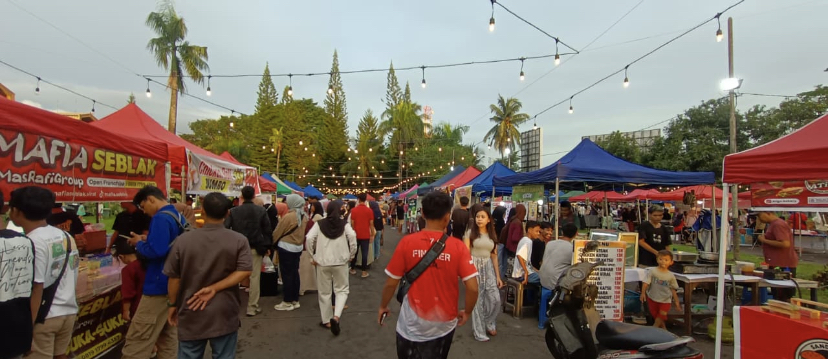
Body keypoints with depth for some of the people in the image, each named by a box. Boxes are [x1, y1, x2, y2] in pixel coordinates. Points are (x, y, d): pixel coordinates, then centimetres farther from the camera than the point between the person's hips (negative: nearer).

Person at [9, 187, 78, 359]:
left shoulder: (33, 242, -14)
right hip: (69, 311, 7)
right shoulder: (67, 237, 6)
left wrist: (26, 327, -12)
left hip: (44, 316, -6)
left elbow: (36, 288, -17)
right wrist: (66, 303, 19)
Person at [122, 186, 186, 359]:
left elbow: (155, 251, -27)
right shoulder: (179, 217, 12)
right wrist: (148, 239, 12)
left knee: (136, 342, -2)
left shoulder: (160, 218, -17)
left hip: (160, 286, -9)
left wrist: (139, 243, -8)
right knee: (169, 337, 16)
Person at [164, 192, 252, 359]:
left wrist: (173, 304, 12)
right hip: (225, 313, -1)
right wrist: (214, 288, -14)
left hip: (191, 314, 1)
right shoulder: (239, 240, -10)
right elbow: (245, 271, -18)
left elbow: (174, 277, -1)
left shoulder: (183, 240, -7)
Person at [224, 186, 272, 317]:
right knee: (254, 277, 3)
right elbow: (267, 230, -3)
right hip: (255, 248, -1)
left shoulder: (233, 211, -2)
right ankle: (252, 307, 6)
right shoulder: (261, 210, -4)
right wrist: (267, 246, 5)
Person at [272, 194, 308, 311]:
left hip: (286, 248, -7)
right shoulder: (304, 216, 1)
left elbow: (277, 233, -7)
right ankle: (295, 300, 20)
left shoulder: (288, 216, -19)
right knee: (295, 273, 13)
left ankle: (287, 302, 8)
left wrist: (272, 242, 11)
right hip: (298, 247, 7)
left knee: (286, 274, 2)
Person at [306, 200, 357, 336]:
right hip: (340, 261, -1)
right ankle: (336, 316, -9)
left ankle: (326, 320, 23)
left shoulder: (319, 224, 0)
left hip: (323, 262, 1)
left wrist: (314, 255, 0)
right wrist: (351, 255, -5)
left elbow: (309, 238, -10)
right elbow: (352, 236, -17)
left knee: (324, 291, 15)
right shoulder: (344, 224, -2)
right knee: (342, 289, 11)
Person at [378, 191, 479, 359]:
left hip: (413, 326, -1)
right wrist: (467, 312, 4)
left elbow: (391, 283, -7)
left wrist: (383, 306, 11)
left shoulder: (406, 243, -14)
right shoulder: (458, 246, -14)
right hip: (444, 325, 1)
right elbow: (473, 287, -15)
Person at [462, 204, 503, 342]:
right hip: (474, 267, -4)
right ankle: (479, 332, 16)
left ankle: (489, 324, 25)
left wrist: (498, 276, 9)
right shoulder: (470, 232, -3)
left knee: (495, 299, -2)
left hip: (488, 267, 4)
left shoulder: (492, 235, 11)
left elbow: (494, 256, 12)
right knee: (477, 300, 1)